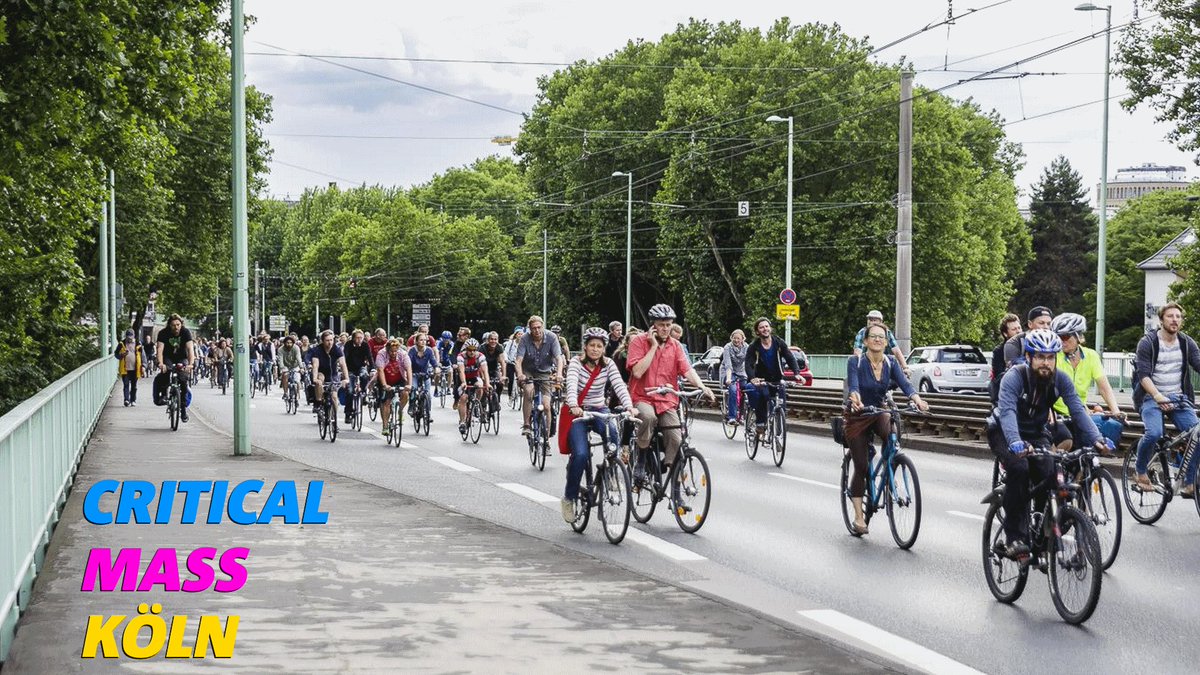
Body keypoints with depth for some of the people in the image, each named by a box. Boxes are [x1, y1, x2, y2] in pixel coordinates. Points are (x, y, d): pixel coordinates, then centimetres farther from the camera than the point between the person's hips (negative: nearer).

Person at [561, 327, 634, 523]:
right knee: (580, 454, -23)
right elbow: (571, 385, -27)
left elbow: (619, 385, -16)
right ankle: (569, 497, -5)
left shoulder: (608, 364, -3)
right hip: (578, 412, -2)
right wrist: (574, 406, -47)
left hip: (599, 410, 2)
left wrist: (629, 406, -35)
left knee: (612, 433, -32)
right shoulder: (576, 362, -11)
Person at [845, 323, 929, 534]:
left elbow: (904, 384, -19)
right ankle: (859, 516, 4)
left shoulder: (891, 364, -4)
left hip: (879, 413, 3)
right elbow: (853, 385, -29)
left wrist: (918, 400, -39)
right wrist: (856, 400, -52)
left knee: (891, 433, -33)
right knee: (861, 467, -5)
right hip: (858, 416, -3)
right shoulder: (855, 362, -13)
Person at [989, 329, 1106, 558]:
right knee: (1019, 468, -32)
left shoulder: (1061, 379, -13)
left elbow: (1077, 409, -20)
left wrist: (1095, 439, -36)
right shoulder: (1014, 377, -26)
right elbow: (1007, 411, -40)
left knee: (1048, 474, -21)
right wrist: (1016, 443, -58)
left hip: (1036, 433, 4)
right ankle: (1015, 538, -24)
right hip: (1005, 433, -4)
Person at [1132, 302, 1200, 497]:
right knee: (1154, 433, -28)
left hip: (1178, 397, 4)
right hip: (1151, 397, -4)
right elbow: (1143, 375, -15)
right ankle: (1141, 473, -2)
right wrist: (1158, 396, -31)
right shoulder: (1147, 342, -6)